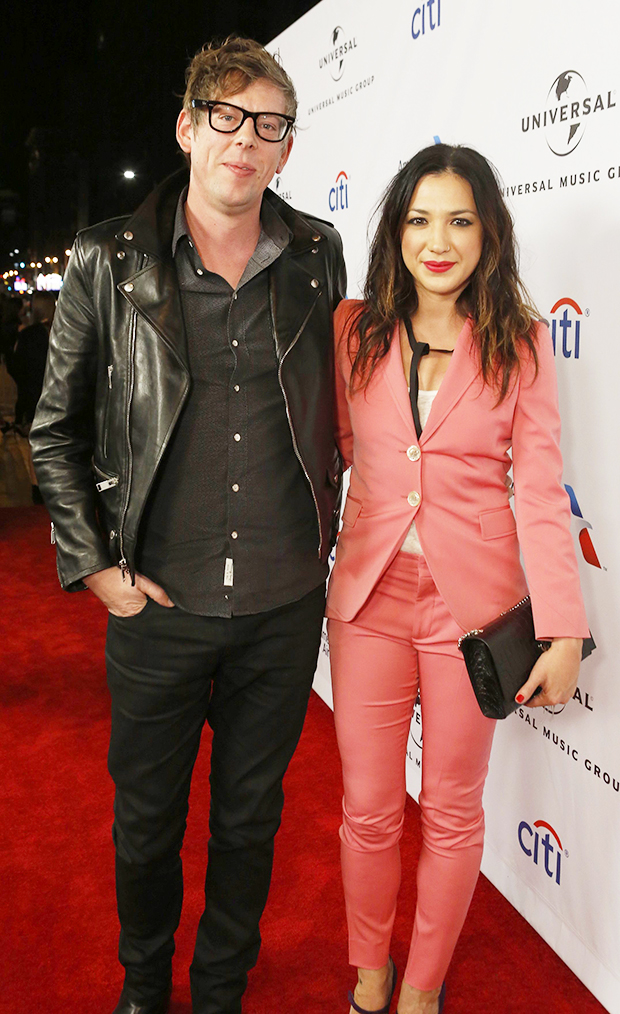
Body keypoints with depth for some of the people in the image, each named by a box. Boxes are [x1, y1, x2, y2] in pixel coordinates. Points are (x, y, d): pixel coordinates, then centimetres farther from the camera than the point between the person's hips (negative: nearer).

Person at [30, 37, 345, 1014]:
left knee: (250, 818, 18)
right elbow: (56, 430, 3)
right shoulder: (108, 262, -5)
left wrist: (323, 541, 9)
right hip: (159, 604, -1)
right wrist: (94, 565, -3)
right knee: (146, 822, 18)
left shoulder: (318, 255, 1)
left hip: (284, 603, 2)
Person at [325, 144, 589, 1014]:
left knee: (451, 813, 14)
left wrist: (564, 632, -11)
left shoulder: (519, 344, -5)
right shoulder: (356, 330, 0)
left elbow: (541, 492, -7)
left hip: (471, 601, -1)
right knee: (368, 810, 12)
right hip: (370, 595, 2)